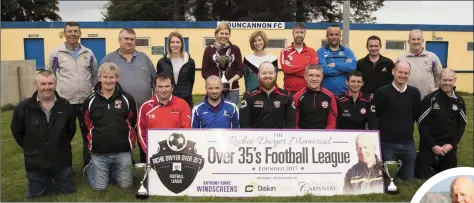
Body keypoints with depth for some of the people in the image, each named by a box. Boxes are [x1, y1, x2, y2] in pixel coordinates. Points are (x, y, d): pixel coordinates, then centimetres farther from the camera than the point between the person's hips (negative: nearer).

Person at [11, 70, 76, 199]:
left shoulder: (65, 106, -7)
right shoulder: (24, 107, -11)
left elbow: (71, 129, 10)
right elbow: (16, 131, 4)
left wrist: (61, 145, 9)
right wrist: (30, 149, 7)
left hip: (62, 162, 1)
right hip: (35, 163, 0)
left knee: (68, 193, 13)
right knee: (35, 196, 12)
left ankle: (53, 182, 44)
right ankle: (46, 182, 43)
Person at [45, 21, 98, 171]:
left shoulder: (88, 53, 6)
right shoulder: (56, 53, -2)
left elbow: (95, 75, 17)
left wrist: (94, 92, 10)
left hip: (86, 102, 3)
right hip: (64, 102, -2)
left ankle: (88, 165, 25)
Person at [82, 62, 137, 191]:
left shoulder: (127, 99, -4)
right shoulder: (90, 101, -2)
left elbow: (132, 123, 6)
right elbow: (86, 125, 10)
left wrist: (128, 142, 5)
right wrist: (93, 142, 10)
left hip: (123, 152, 0)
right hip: (99, 153, 0)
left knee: (125, 185, 8)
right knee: (99, 186, 7)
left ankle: (112, 171, 37)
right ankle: (90, 169, 37)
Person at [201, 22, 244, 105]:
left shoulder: (235, 49, 7)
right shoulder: (209, 49, 4)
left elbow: (241, 71, 6)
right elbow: (204, 72, 4)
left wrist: (232, 80, -12)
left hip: (232, 89, 1)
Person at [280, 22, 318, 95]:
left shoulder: (312, 52, 7)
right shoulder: (285, 52, 3)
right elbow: (286, 68, -13)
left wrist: (292, 68, -12)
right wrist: (306, 68, -10)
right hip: (289, 91, -1)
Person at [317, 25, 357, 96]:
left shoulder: (347, 51, 10)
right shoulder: (321, 52, 2)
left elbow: (353, 66, -10)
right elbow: (323, 69, -15)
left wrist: (335, 65, -12)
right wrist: (345, 67, -9)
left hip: (344, 93, 2)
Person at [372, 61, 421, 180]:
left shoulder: (414, 93, 2)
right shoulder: (382, 92, -10)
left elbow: (417, 116, 13)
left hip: (408, 143, 4)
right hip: (387, 144, -4)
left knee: (409, 179, 13)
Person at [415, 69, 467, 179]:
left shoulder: (459, 101, 2)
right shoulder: (430, 99, -11)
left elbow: (462, 125, 7)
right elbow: (422, 124, -10)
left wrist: (452, 144, -5)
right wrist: (432, 145, -14)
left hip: (449, 145, 4)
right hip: (429, 144, -3)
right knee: (421, 175, -2)